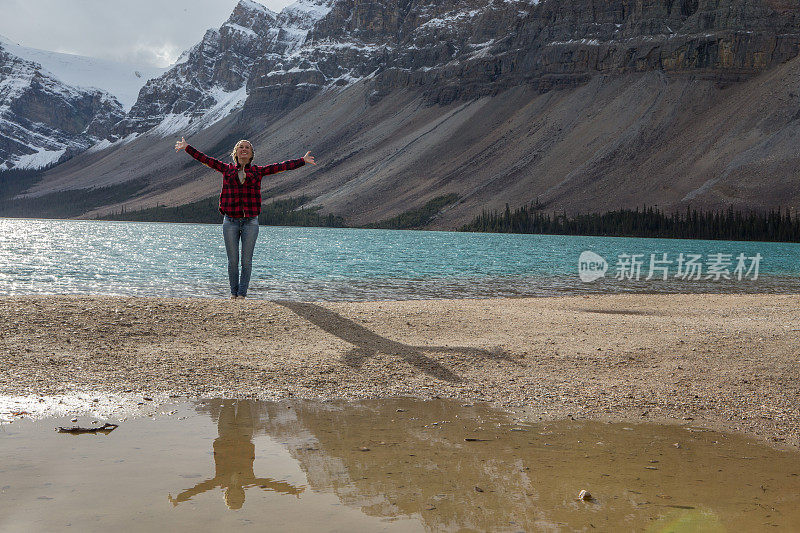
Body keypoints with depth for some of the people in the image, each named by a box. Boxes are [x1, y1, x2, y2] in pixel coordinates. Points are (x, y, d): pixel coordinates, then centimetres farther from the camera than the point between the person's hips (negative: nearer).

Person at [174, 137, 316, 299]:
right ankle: (233, 293, 17)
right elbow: (205, 159, 12)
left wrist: (303, 160, 6)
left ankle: (242, 293, 10)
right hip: (230, 221, 0)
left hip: (250, 221, 0)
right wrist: (187, 147, 12)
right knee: (232, 260, 5)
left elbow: (280, 167, 7)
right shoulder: (227, 169, 9)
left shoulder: (257, 171, 8)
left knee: (247, 261, 1)